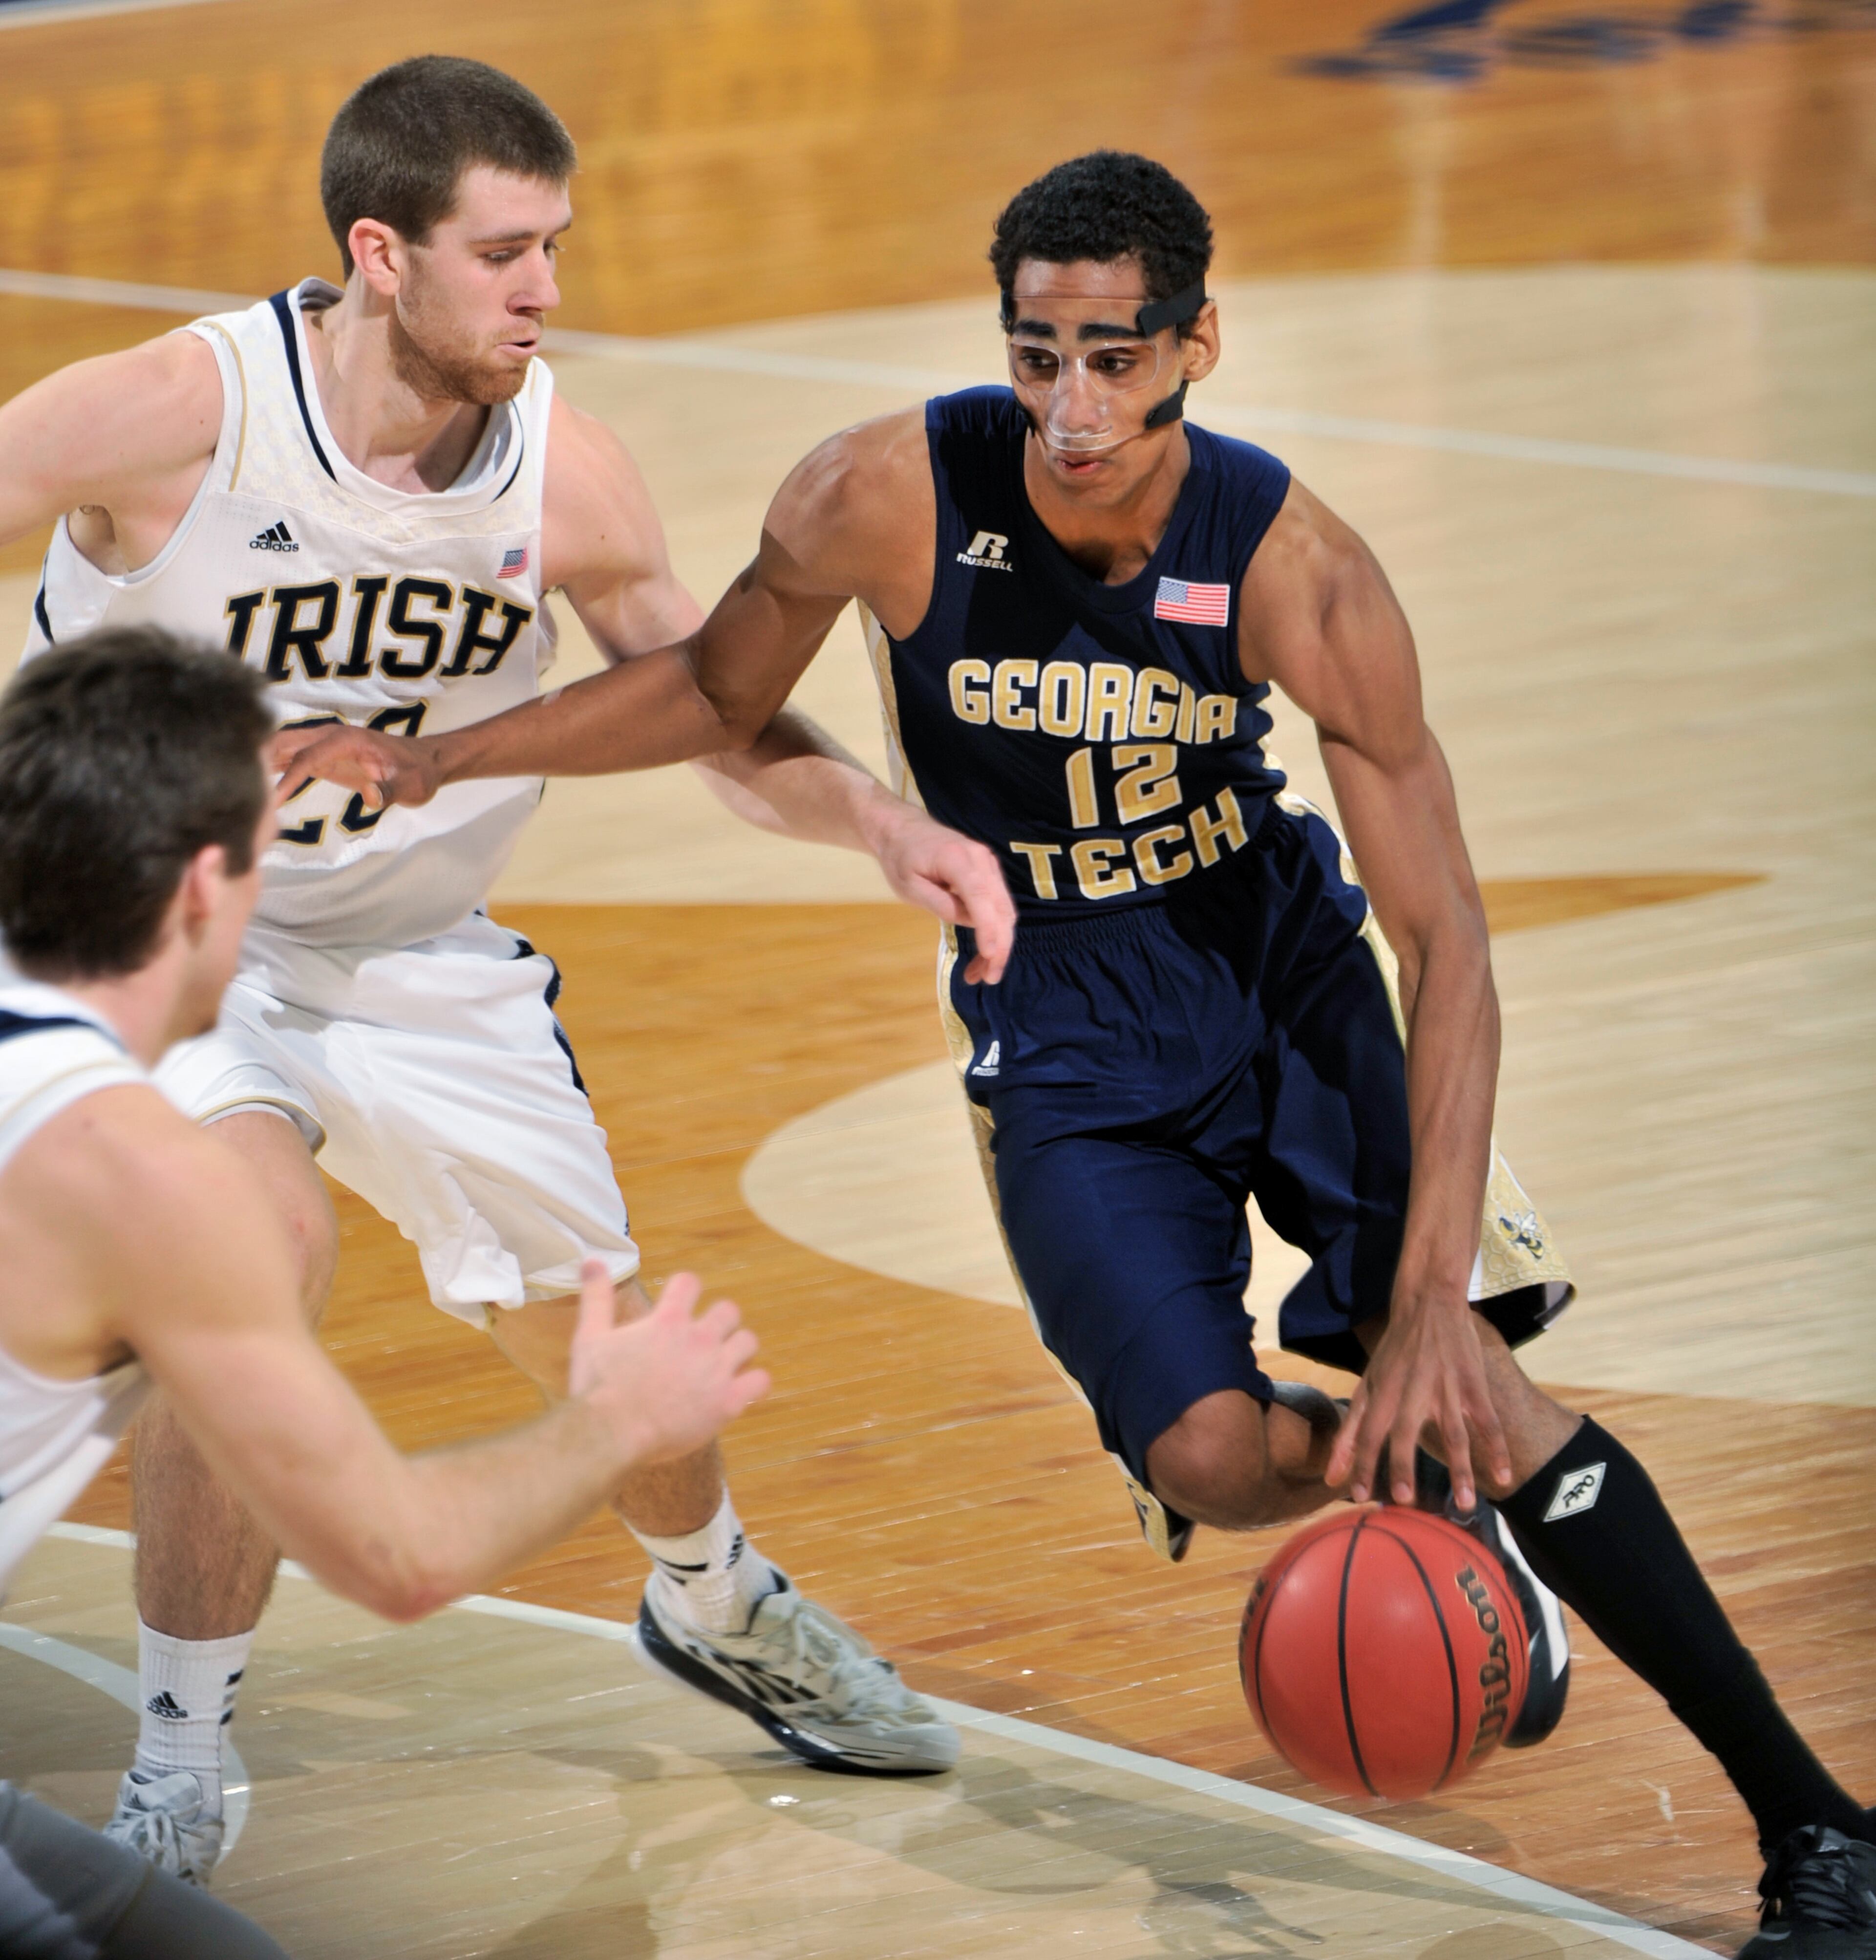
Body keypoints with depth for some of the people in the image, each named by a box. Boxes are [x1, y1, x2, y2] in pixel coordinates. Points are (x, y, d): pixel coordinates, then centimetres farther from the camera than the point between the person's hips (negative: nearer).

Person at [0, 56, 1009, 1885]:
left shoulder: (567, 479, -14)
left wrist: (885, 825, -19)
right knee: (264, 1239, -32)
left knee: (601, 1330, 12)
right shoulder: (174, 414, -27)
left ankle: (716, 1609, 49)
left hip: (411, 952, 4)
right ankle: (176, 1768, -17)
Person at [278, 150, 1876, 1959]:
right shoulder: (889, 498, -21)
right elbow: (719, 689, 2)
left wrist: (1434, 1293, -31)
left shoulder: (1296, 570, -24)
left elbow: (1444, 940, -23)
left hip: (1286, 962, -1)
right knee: (1211, 1460, -19)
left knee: (1452, 1375, -20)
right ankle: (1443, 1505, 18)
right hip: (1063, 1030, 1)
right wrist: (438, 764, -9)